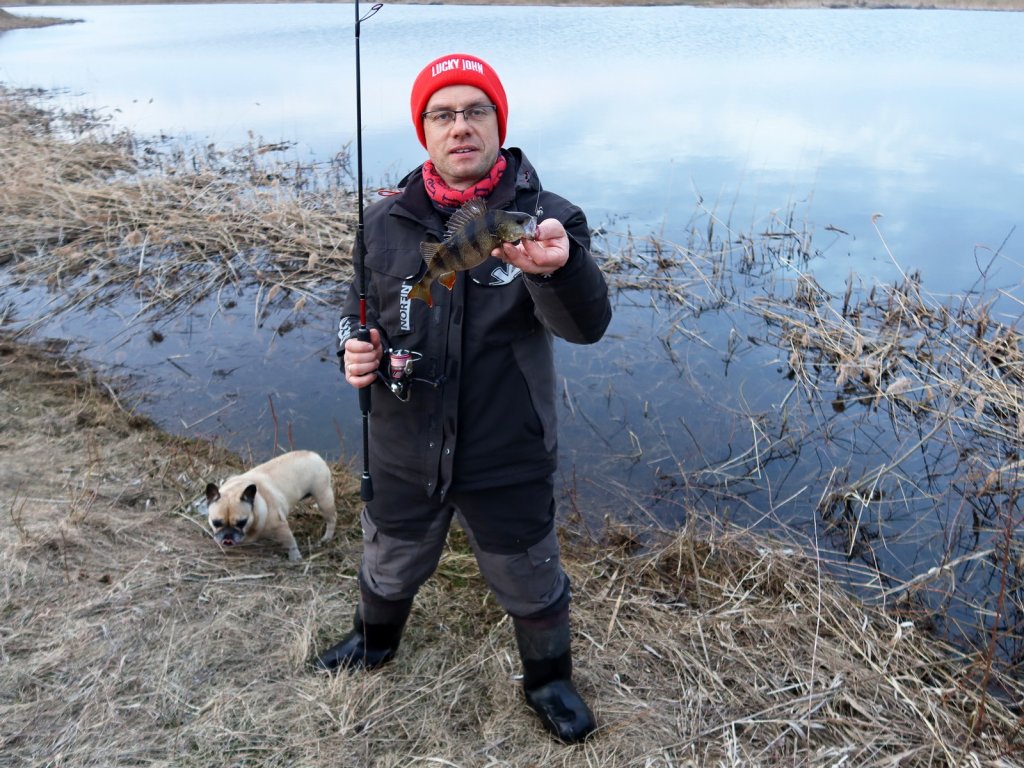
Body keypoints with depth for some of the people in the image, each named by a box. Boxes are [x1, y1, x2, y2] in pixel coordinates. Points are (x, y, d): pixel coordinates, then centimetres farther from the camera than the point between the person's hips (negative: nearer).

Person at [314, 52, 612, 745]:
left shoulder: (545, 217, -15)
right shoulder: (387, 223, -5)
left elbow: (588, 325, -30)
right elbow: (361, 312, 9)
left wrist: (558, 267, -52)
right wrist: (354, 347, -15)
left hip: (508, 459, -2)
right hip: (404, 452, 3)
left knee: (531, 583, 18)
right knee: (390, 564, 27)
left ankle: (549, 680, 49)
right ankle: (375, 641, 60)